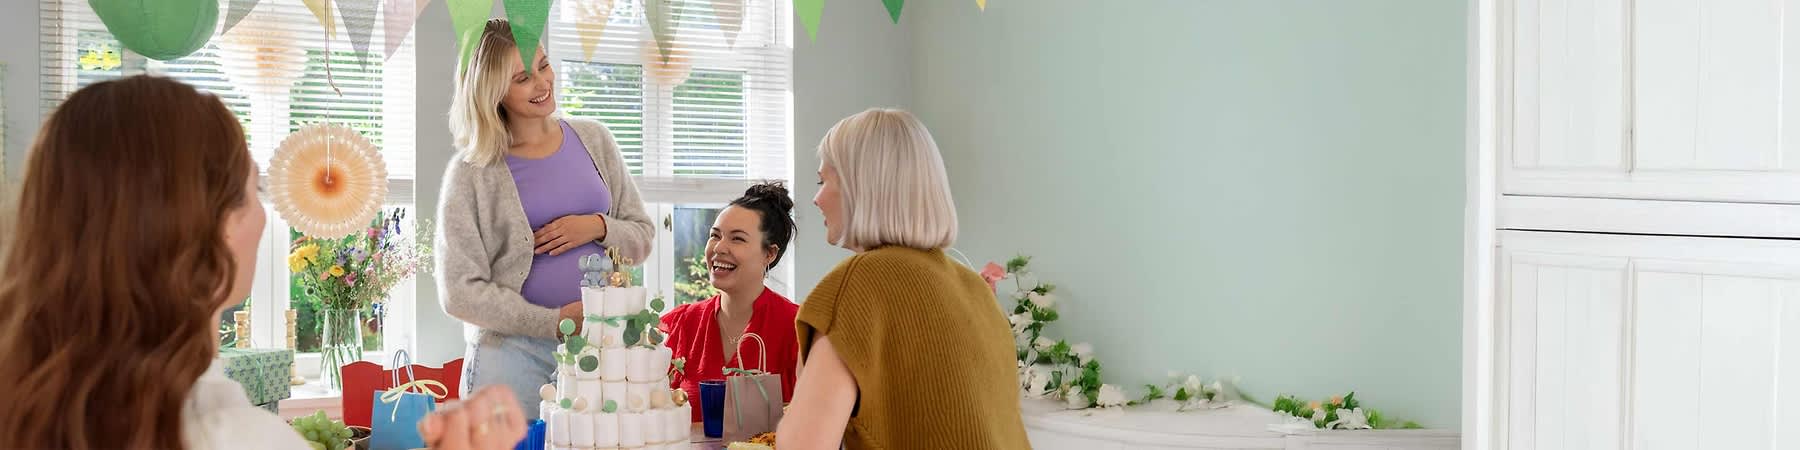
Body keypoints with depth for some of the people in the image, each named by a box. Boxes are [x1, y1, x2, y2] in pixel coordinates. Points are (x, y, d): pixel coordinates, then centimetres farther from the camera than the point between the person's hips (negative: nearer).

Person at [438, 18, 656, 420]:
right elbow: (460, 293, -7)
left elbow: (642, 236, 12)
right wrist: (554, 322, -14)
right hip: (512, 352, -3)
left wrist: (598, 227, -9)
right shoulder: (471, 172, -4)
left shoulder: (592, 139, 8)